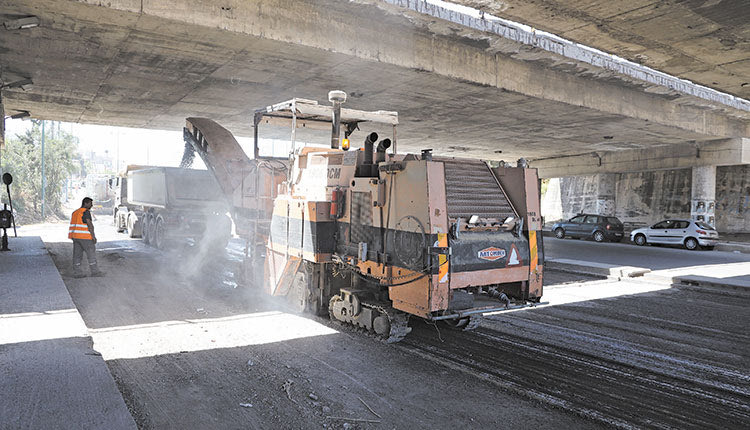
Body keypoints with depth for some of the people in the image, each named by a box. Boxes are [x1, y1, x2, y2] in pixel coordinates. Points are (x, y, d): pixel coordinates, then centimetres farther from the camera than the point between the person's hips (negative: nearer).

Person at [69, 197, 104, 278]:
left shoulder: (75, 212, 16)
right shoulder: (86, 212, -11)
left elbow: (73, 226, 18)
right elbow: (89, 224, -17)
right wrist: (93, 236, -17)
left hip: (75, 236, 8)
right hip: (85, 237, -8)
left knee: (77, 254, 8)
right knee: (91, 253, -1)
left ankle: (77, 272, 7)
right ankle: (94, 271, 3)